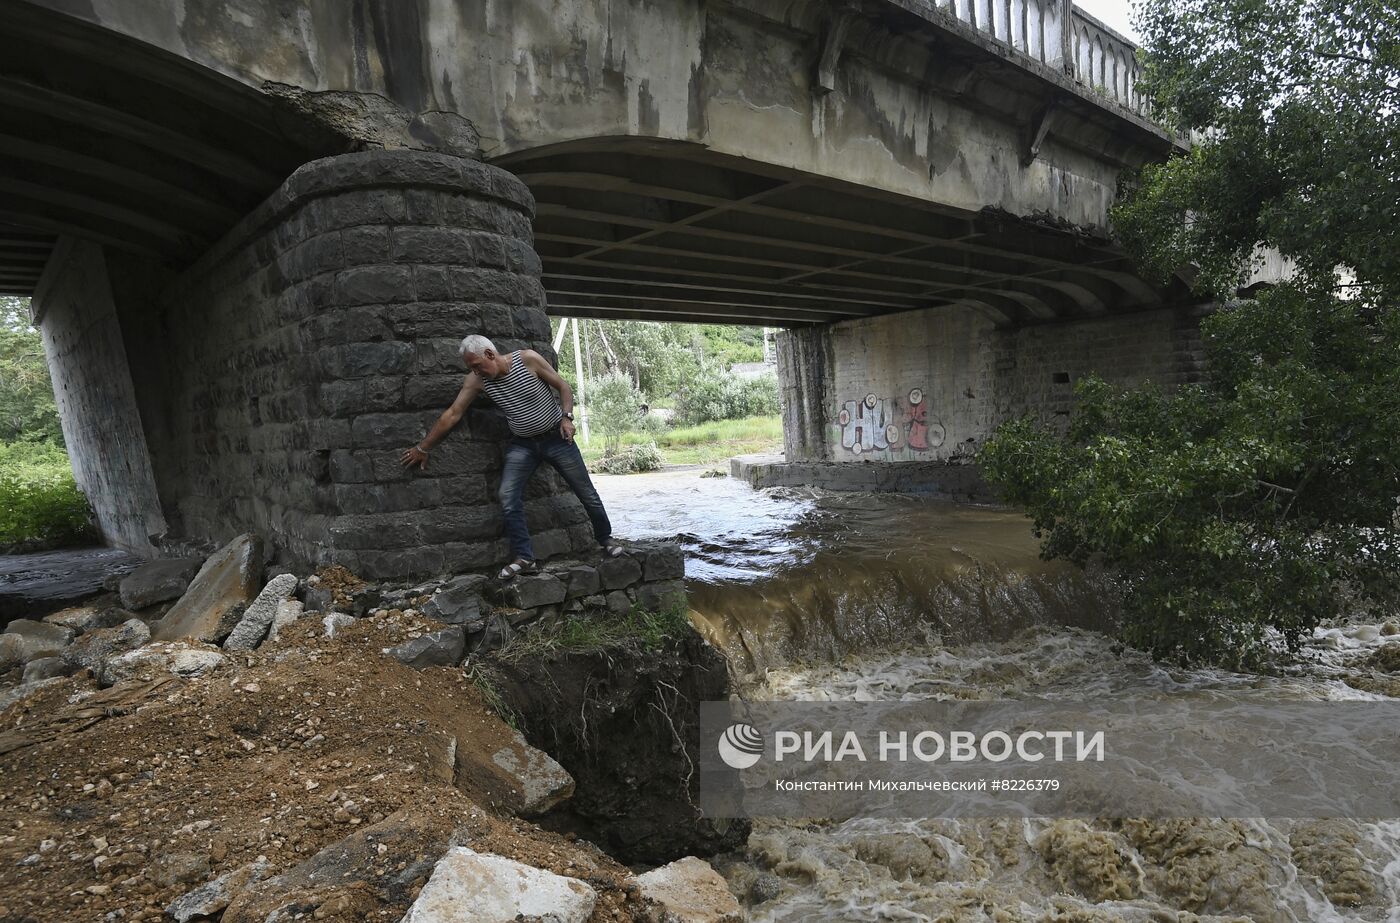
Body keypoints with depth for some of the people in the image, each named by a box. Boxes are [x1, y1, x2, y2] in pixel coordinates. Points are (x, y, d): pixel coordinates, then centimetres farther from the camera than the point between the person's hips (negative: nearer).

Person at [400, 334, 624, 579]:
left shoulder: (528, 359, -20)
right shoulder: (477, 380, -11)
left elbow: (563, 386, -9)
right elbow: (452, 414, -6)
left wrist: (567, 417, -23)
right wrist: (423, 448, -2)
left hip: (556, 438, -2)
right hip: (522, 444, 3)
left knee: (586, 493, 5)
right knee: (508, 498, -14)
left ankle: (605, 538, 27)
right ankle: (525, 558, -7)